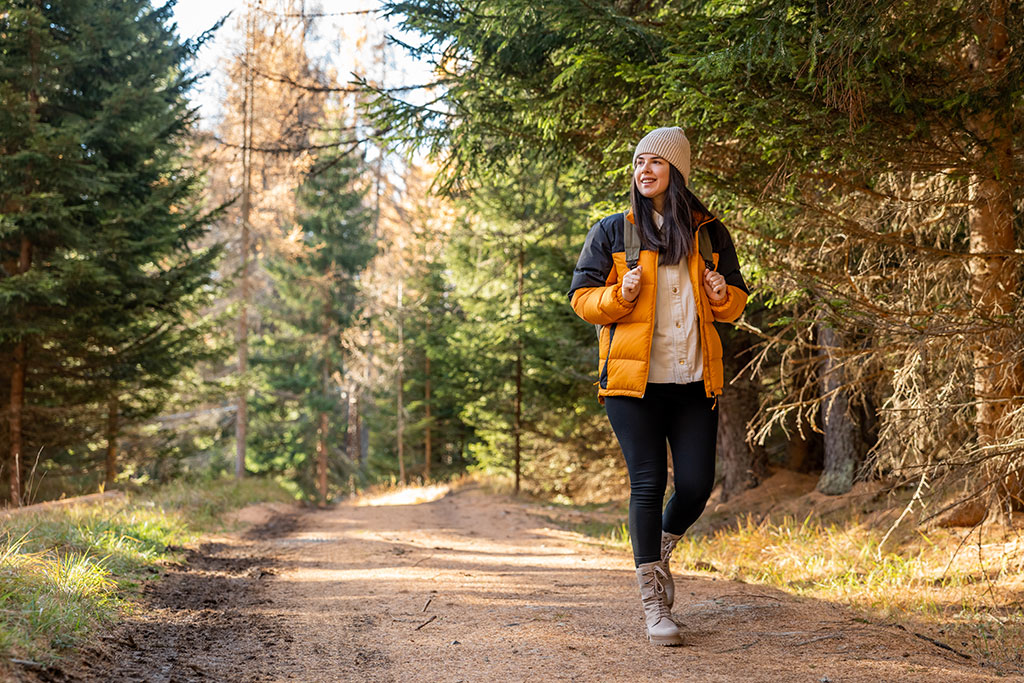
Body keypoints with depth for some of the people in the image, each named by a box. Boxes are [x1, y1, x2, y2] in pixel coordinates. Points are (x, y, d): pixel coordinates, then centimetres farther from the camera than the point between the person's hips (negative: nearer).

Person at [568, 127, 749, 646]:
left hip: (694, 381, 2)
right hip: (633, 378, -2)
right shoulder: (612, 231, 5)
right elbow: (582, 297, 5)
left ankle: (661, 550, 31)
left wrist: (722, 297, -5)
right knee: (648, 483, -5)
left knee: (696, 484, -3)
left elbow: (736, 301, 18)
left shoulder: (709, 233, 11)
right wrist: (619, 295, -15)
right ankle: (653, 605, 5)